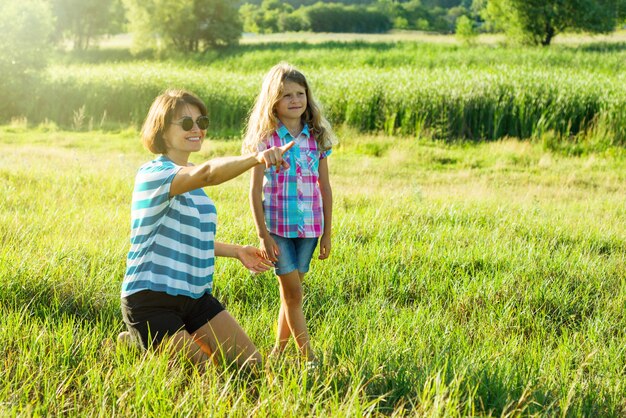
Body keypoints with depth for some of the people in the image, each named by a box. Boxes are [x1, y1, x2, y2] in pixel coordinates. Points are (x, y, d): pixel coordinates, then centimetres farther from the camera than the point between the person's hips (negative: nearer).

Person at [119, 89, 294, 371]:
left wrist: (236, 251, 11)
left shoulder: (190, 180, 13)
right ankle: (132, 345, 12)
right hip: (151, 300, -8)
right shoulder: (152, 174, -18)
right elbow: (206, 173, -39)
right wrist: (257, 157, -54)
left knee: (251, 363, 4)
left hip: (195, 294, 9)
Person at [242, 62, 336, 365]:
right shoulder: (265, 139, -5)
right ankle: (309, 357, 4)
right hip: (277, 227, -3)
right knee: (292, 292, -3)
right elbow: (255, 191, -5)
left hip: (310, 227, 3)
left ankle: (278, 352, 21)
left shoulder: (317, 138, 4)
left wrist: (327, 233, 7)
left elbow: (325, 188, 8)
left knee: (291, 291, 9)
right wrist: (263, 235, -9)